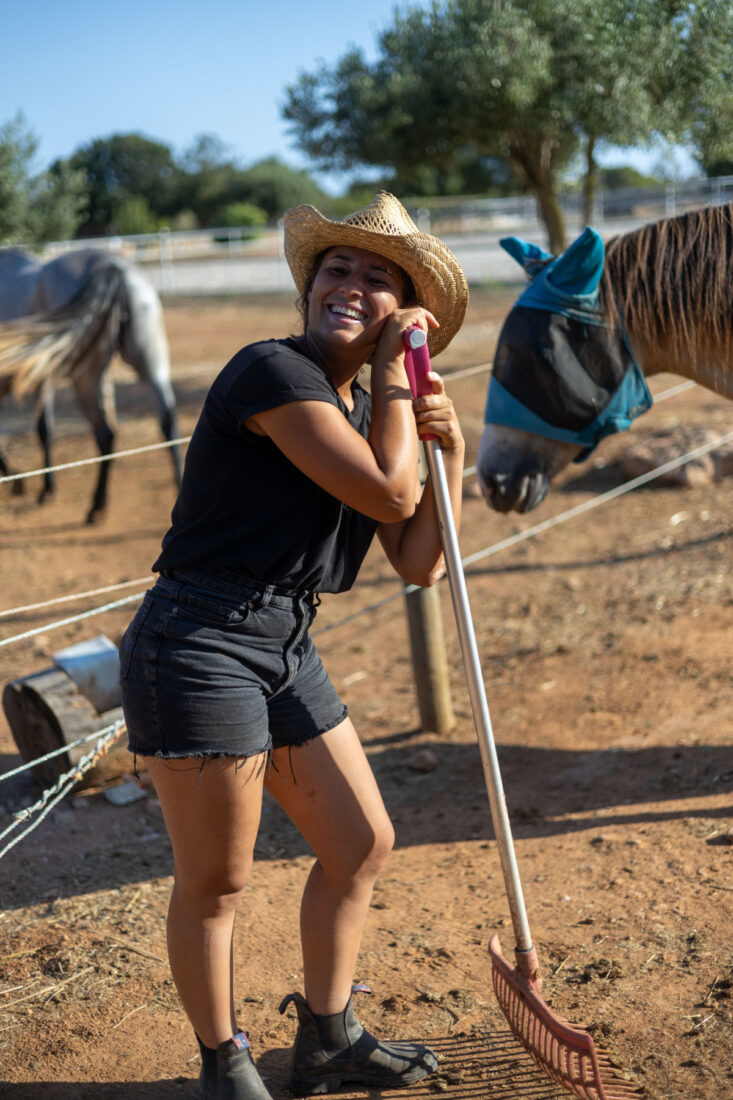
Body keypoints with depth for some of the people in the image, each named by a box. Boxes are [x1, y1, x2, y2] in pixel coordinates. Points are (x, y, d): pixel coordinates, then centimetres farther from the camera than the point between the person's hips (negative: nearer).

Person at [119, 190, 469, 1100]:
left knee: (361, 844, 15)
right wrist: (393, 376, -9)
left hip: (285, 650, 9)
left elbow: (418, 563, 8)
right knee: (215, 881, 5)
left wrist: (449, 449, -2)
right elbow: (388, 493, -21)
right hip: (199, 648, -9)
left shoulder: (367, 411, 12)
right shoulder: (272, 371, -14)